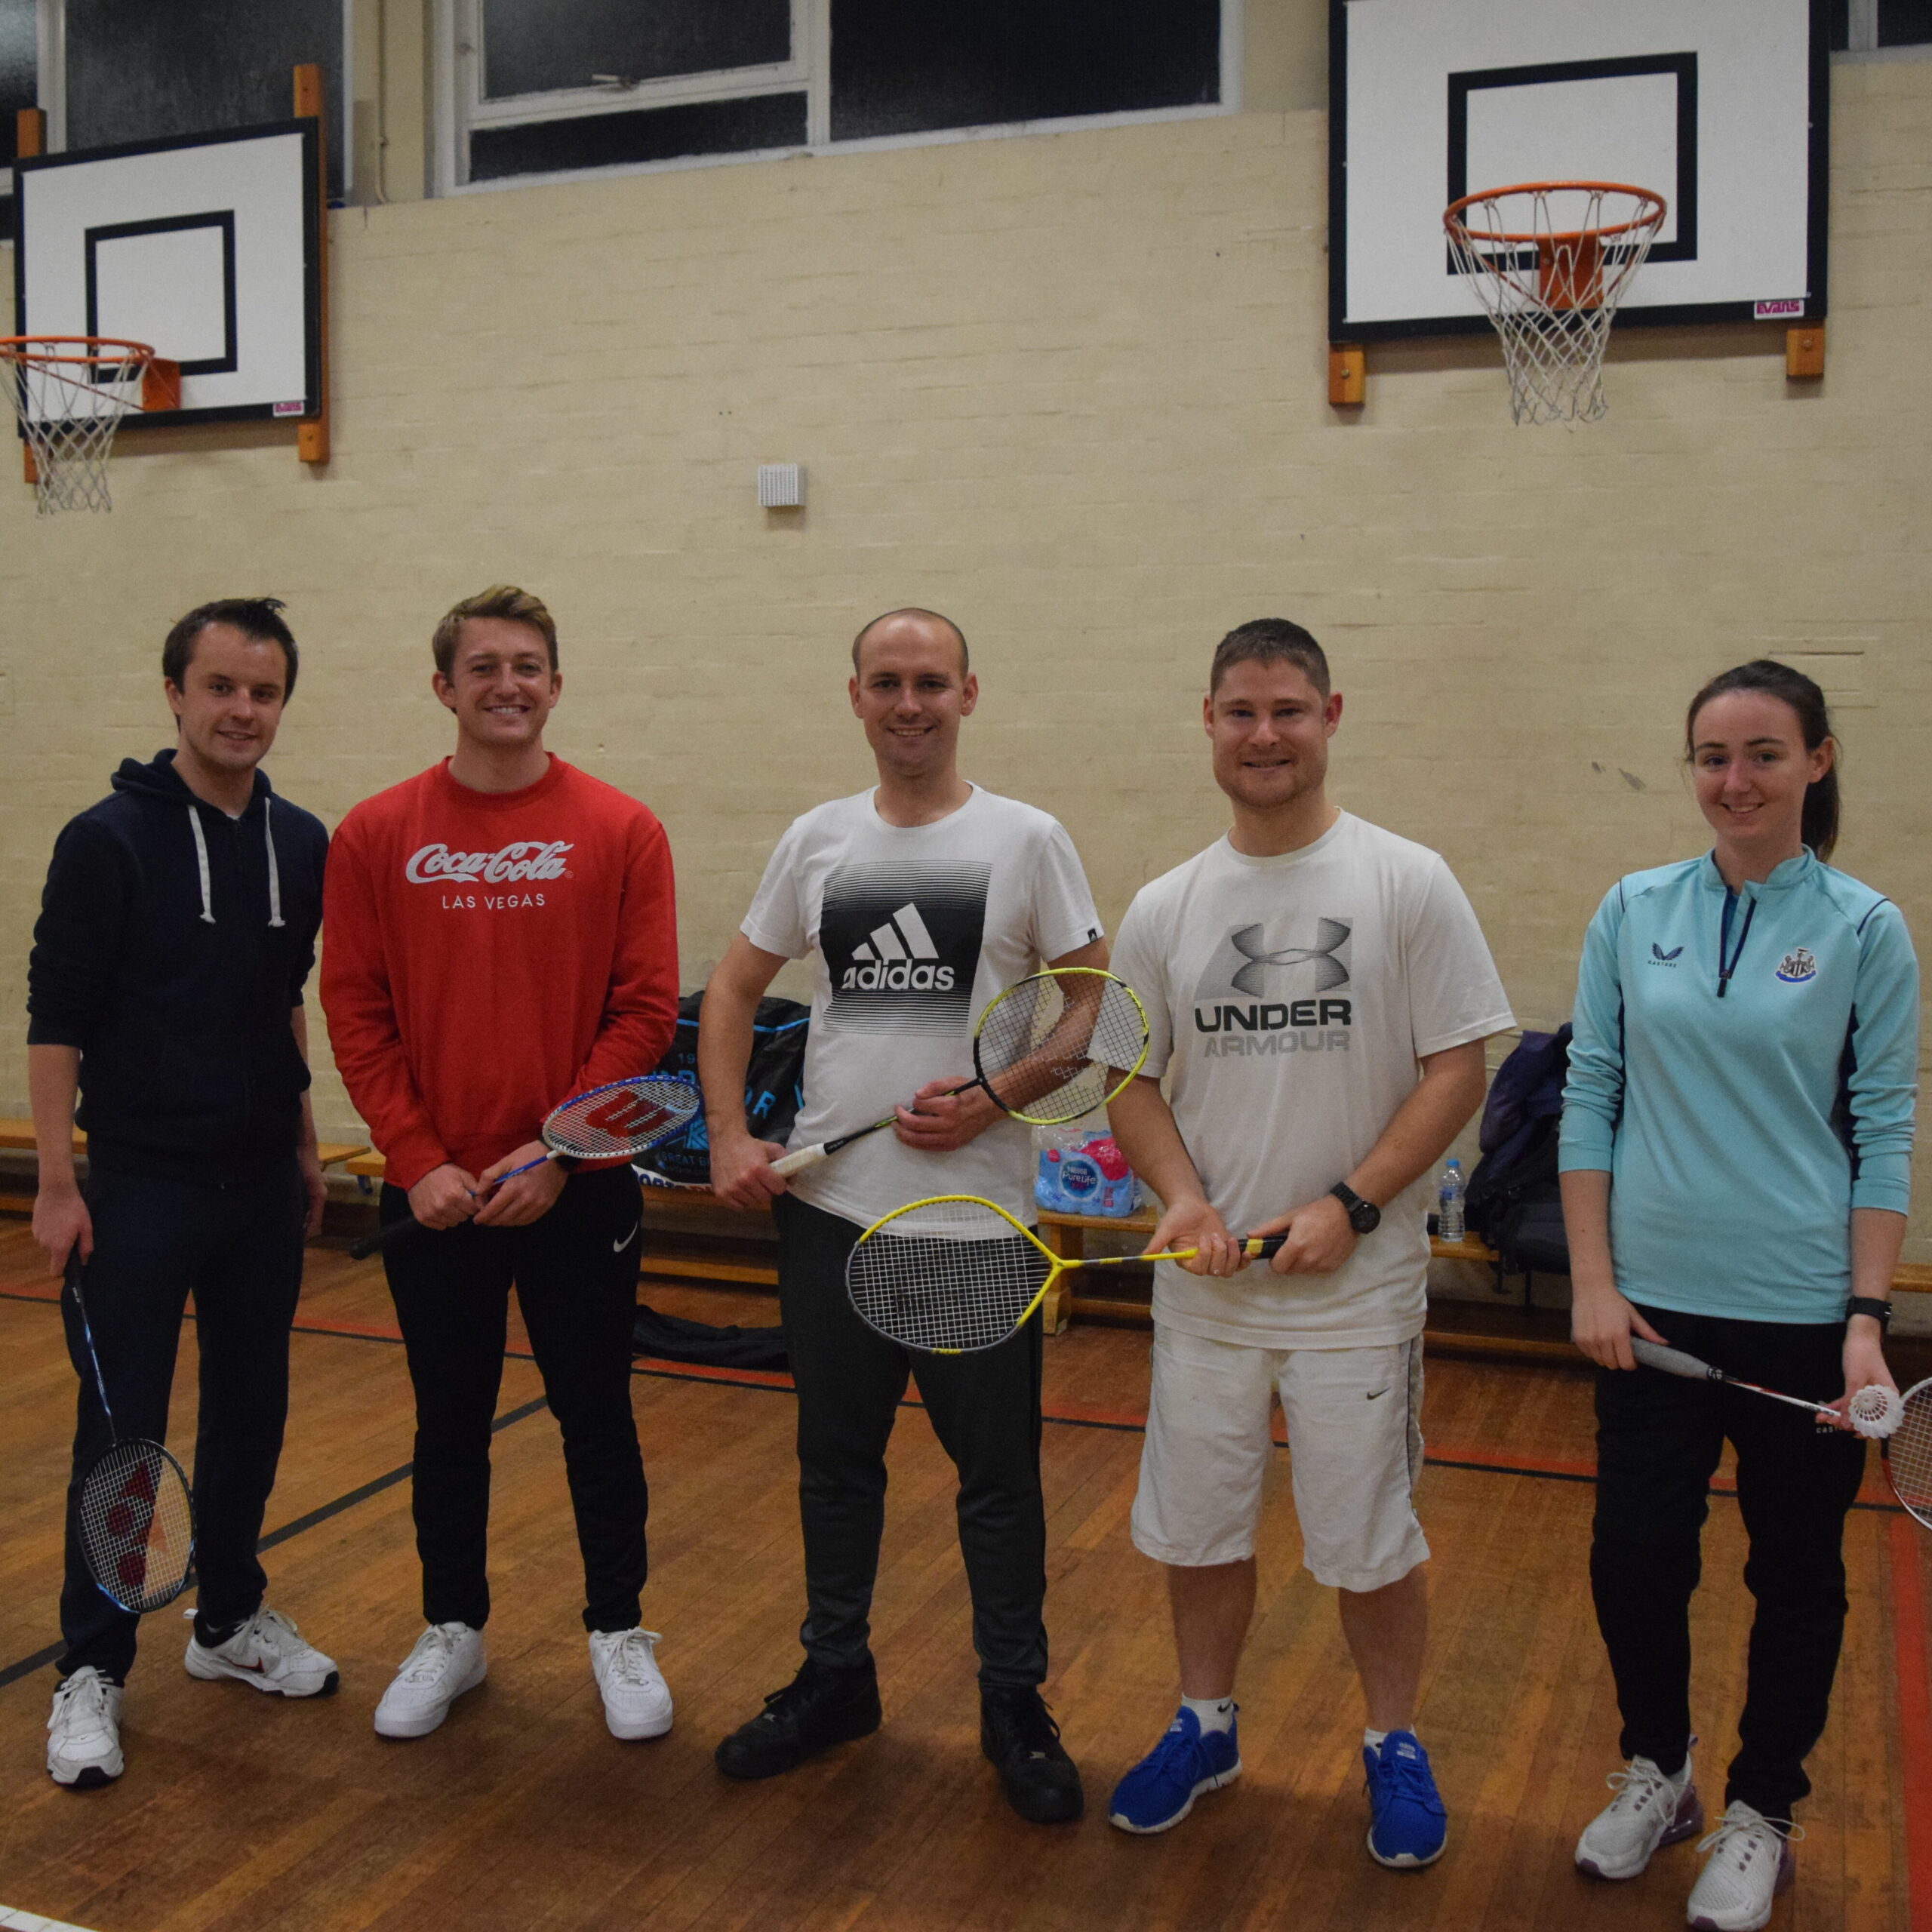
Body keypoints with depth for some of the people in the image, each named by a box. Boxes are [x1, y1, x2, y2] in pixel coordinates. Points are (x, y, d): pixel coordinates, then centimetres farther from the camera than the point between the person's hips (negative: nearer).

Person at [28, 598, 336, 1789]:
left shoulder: (301, 843, 5)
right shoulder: (109, 840, -10)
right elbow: (56, 1019, -9)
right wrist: (57, 1185, -12)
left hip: (262, 1187, 5)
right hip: (138, 1189, -5)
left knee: (251, 1412, 14)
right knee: (121, 1431, 2)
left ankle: (232, 1620, 32)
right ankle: (94, 1669, 16)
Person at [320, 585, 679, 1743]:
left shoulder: (621, 832, -4)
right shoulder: (377, 836, 1)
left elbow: (646, 1010, -7)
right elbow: (355, 1011, -1)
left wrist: (556, 1149, -13)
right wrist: (420, 1159, -9)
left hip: (579, 1189, -1)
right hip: (434, 1194, 2)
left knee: (597, 1417, 10)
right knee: (450, 1423, 14)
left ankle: (620, 1631, 27)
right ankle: (453, 1633, 32)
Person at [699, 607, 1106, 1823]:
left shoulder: (1026, 841, -3)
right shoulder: (817, 841, 6)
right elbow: (734, 992, 12)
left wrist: (991, 1100, -16)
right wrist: (728, 1135, 1)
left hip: (975, 1212, -3)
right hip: (828, 1207, 4)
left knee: (998, 1472, 6)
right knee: (836, 1458, 16)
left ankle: (1015, 1704, 24)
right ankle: (836, 1679, 34)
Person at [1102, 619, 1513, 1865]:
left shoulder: (1409, 884, -6)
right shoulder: (1163, 909, 4)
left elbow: (1457, 1071, -7)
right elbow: (1134, 1082, 8)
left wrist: (1350, 1204, -17)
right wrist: (1181, 1192, -11)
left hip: (1359, 1287, -3)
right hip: (1204, 1286, 3)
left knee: (1371, 1545, 8)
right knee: (1197, 1528, 14)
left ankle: (1395, 1747, 31)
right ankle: (1206, 1727, 36)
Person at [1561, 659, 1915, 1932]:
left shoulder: (1864, 928, -5)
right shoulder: (1634, 912, 1)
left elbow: (1886, 1133, -4)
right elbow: (1590, 1100, 3)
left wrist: (1867, 1321, -10)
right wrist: (1593, 1282, -3)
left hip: (1803, 1312, -2)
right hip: (1658, 1303, 2)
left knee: (1797, 1573, 12)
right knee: (1634, 1555, 8)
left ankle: (1761, 1816, 33)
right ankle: (1657, 1774, 34)